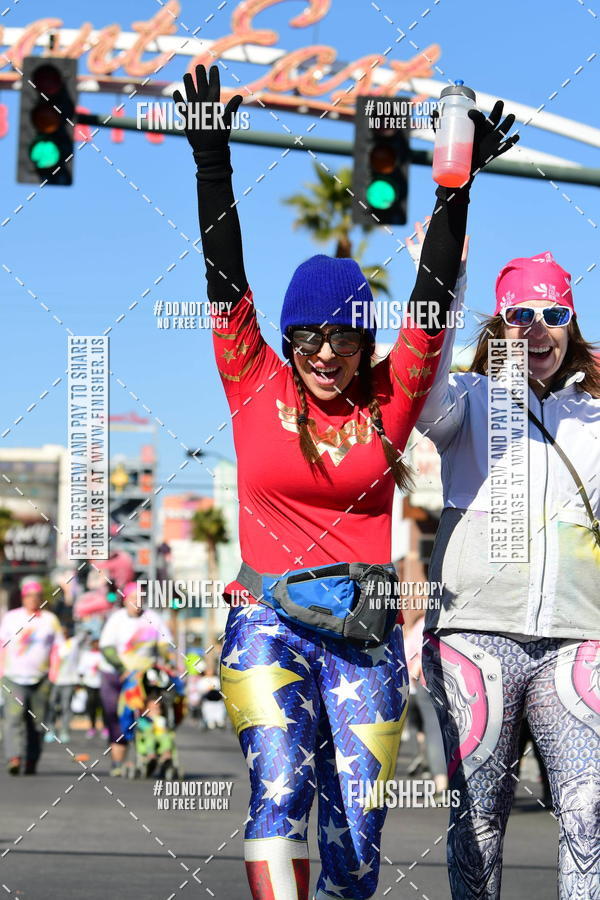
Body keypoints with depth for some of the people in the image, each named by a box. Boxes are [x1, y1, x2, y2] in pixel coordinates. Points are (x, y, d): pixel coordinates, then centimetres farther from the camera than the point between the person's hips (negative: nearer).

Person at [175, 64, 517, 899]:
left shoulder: (389, 400, 5)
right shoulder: (257, 387, 3)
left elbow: (434, 297, 0)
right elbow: (226, 275, -2)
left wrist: (458, 185, -6)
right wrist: (212, 160, -7)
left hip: (366, 632, 2)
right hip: (269, 618, -2)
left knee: (357, 828, -2)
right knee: (281, 784, -22)